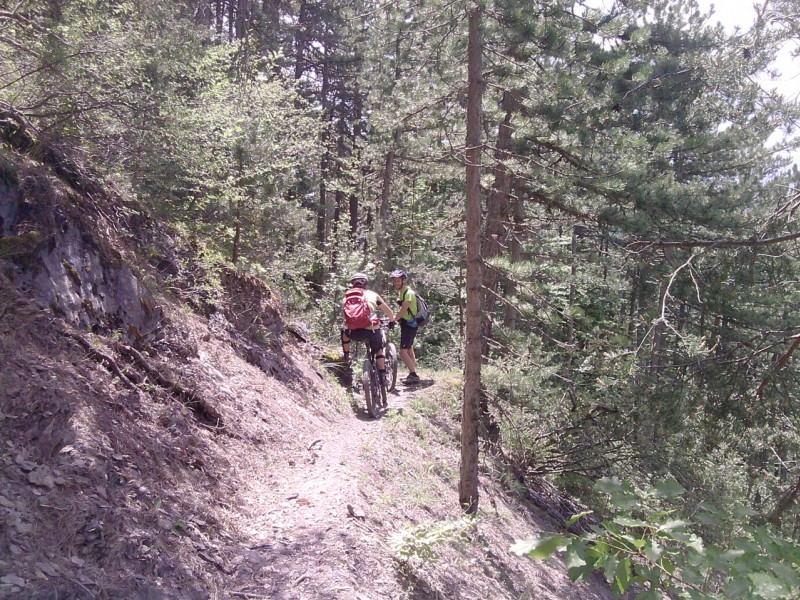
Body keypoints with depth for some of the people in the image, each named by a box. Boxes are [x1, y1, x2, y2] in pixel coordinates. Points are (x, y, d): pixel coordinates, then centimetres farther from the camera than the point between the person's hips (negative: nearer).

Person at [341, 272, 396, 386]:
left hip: (355, 332, 0)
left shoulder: (348, 296, 16)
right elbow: (388, 311, 21)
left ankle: (346, 355, 41)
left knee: (344, 330, 34)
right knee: (379, 351, 27)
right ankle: (382, 376, 19)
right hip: (372, 330, 0)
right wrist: (392, 321, 41)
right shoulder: (372, 294, 16)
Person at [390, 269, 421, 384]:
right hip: (407, 323, 11)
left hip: (409, 324, -11)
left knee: (402, 351, -15)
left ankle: (414, 375, -12)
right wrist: (393, 318, 3)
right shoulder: (401, 292, 12)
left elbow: (403, 311, -26)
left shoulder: (408, 293, -19)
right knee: (409, 350, 18)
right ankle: (412, 374, 28)